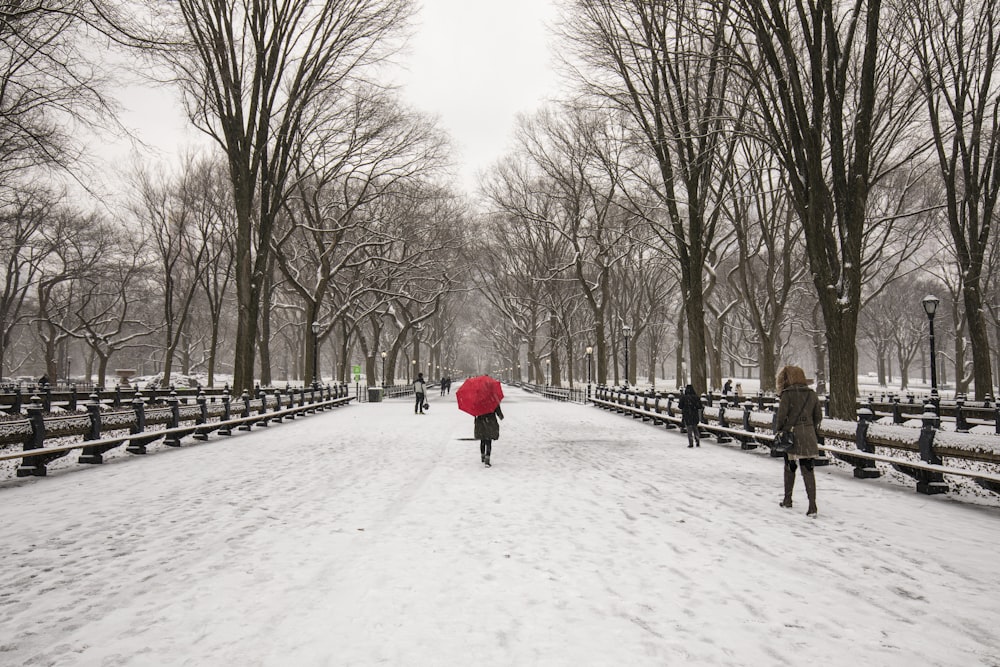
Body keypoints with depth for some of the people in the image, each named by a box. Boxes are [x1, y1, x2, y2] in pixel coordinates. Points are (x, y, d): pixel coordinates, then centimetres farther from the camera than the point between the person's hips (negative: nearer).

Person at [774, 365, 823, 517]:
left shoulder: (787, 394, -9)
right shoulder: (811, 394, 7)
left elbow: (781, 415, -12)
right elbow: (818, 416, 11)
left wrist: (778, 431, 3)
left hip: (791, 434, -4)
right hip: (808, 437, 4)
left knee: (789, 467, 13)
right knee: (808, 470, 1)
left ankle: (787, 499, 25)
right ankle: (812, 505, -7)